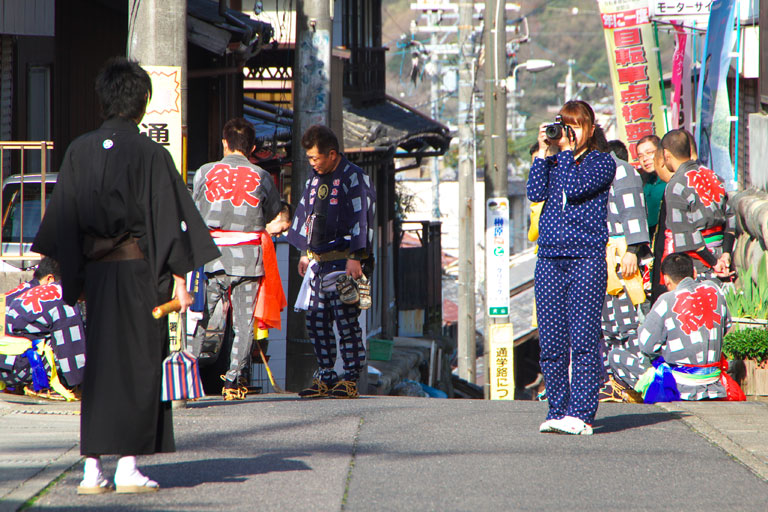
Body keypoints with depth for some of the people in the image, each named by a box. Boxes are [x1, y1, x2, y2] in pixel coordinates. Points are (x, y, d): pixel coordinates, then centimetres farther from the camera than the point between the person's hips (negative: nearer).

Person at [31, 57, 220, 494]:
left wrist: (74, 277, 13)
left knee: (98, 364, 8)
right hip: (139, 270, -4)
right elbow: (169, 220, -9)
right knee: (136, 363, 1)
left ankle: (93, 467, 6)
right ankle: (128, 465, -2)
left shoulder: (80, 151, 3)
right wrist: (179, 278, -4)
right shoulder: (151, 154, -9)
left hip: (96, 272, 4)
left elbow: (63, 219, 6)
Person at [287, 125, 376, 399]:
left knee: (346, 319, -10)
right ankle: (325, 376, 12)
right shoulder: (314, 179, 16)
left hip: (344, 261, -8)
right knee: (315, 319, 5)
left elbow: (360, 220, -12)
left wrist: (355, 258, -17)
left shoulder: (354, 178, -7)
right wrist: (305, 253, 23)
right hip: (318, 261, 8)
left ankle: (350, 379, -6)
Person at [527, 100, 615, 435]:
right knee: (551, 344, 2)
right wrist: (543, 151, 0)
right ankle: (557, 411, 10)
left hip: (587, 260, -5)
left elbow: (575, 188, -13)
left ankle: (581, 414, -9)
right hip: (550, 260, 5)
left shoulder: (602, 162, 3)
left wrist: (566, 150, -4)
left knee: (583, 341, -9)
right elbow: (535, 193, -1)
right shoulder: (552, 163, 17)